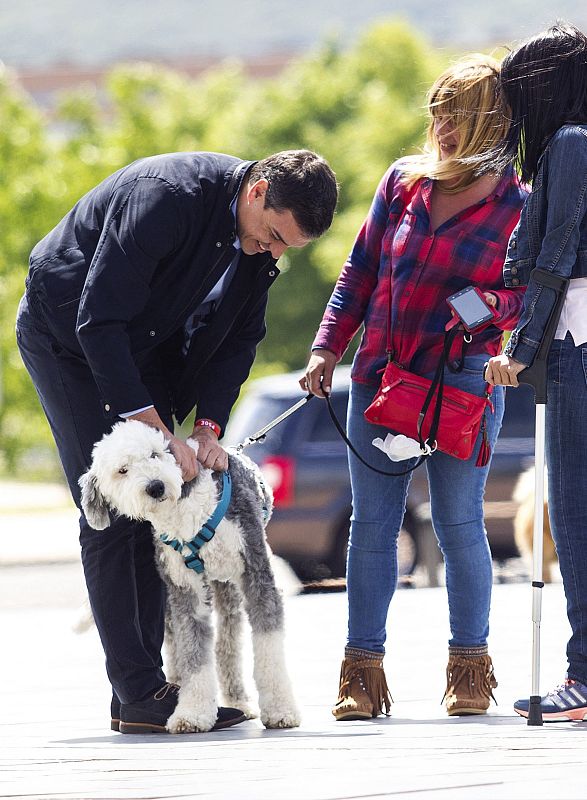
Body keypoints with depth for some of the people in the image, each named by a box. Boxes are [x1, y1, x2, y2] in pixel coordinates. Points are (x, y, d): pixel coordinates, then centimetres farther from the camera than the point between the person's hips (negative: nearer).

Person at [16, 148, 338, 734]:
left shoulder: (261, 235, -10)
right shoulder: (167, 197, -34)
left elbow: (240, 336, 0)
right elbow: (98, 320, -34)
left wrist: (207, 427, -14)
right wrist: (156, 430, -33)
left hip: (146, 343, 7)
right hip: (66, 331, -7)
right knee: (112, 512, -13)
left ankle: (141, 689, -1)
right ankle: (140, 693, -14)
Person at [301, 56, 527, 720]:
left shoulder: (517, 206, -4)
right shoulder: (403, 182, 6)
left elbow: (530, 298, 2)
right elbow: (360, 273, 12)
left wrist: (493, 304, -18)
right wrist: (327, 349, 6)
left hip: (462, 383, -3)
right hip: (379, 377, 3)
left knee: (458, 523, 0)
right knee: (372, 522, 3)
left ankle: (469, 666, 13)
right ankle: (362, 670, 7)